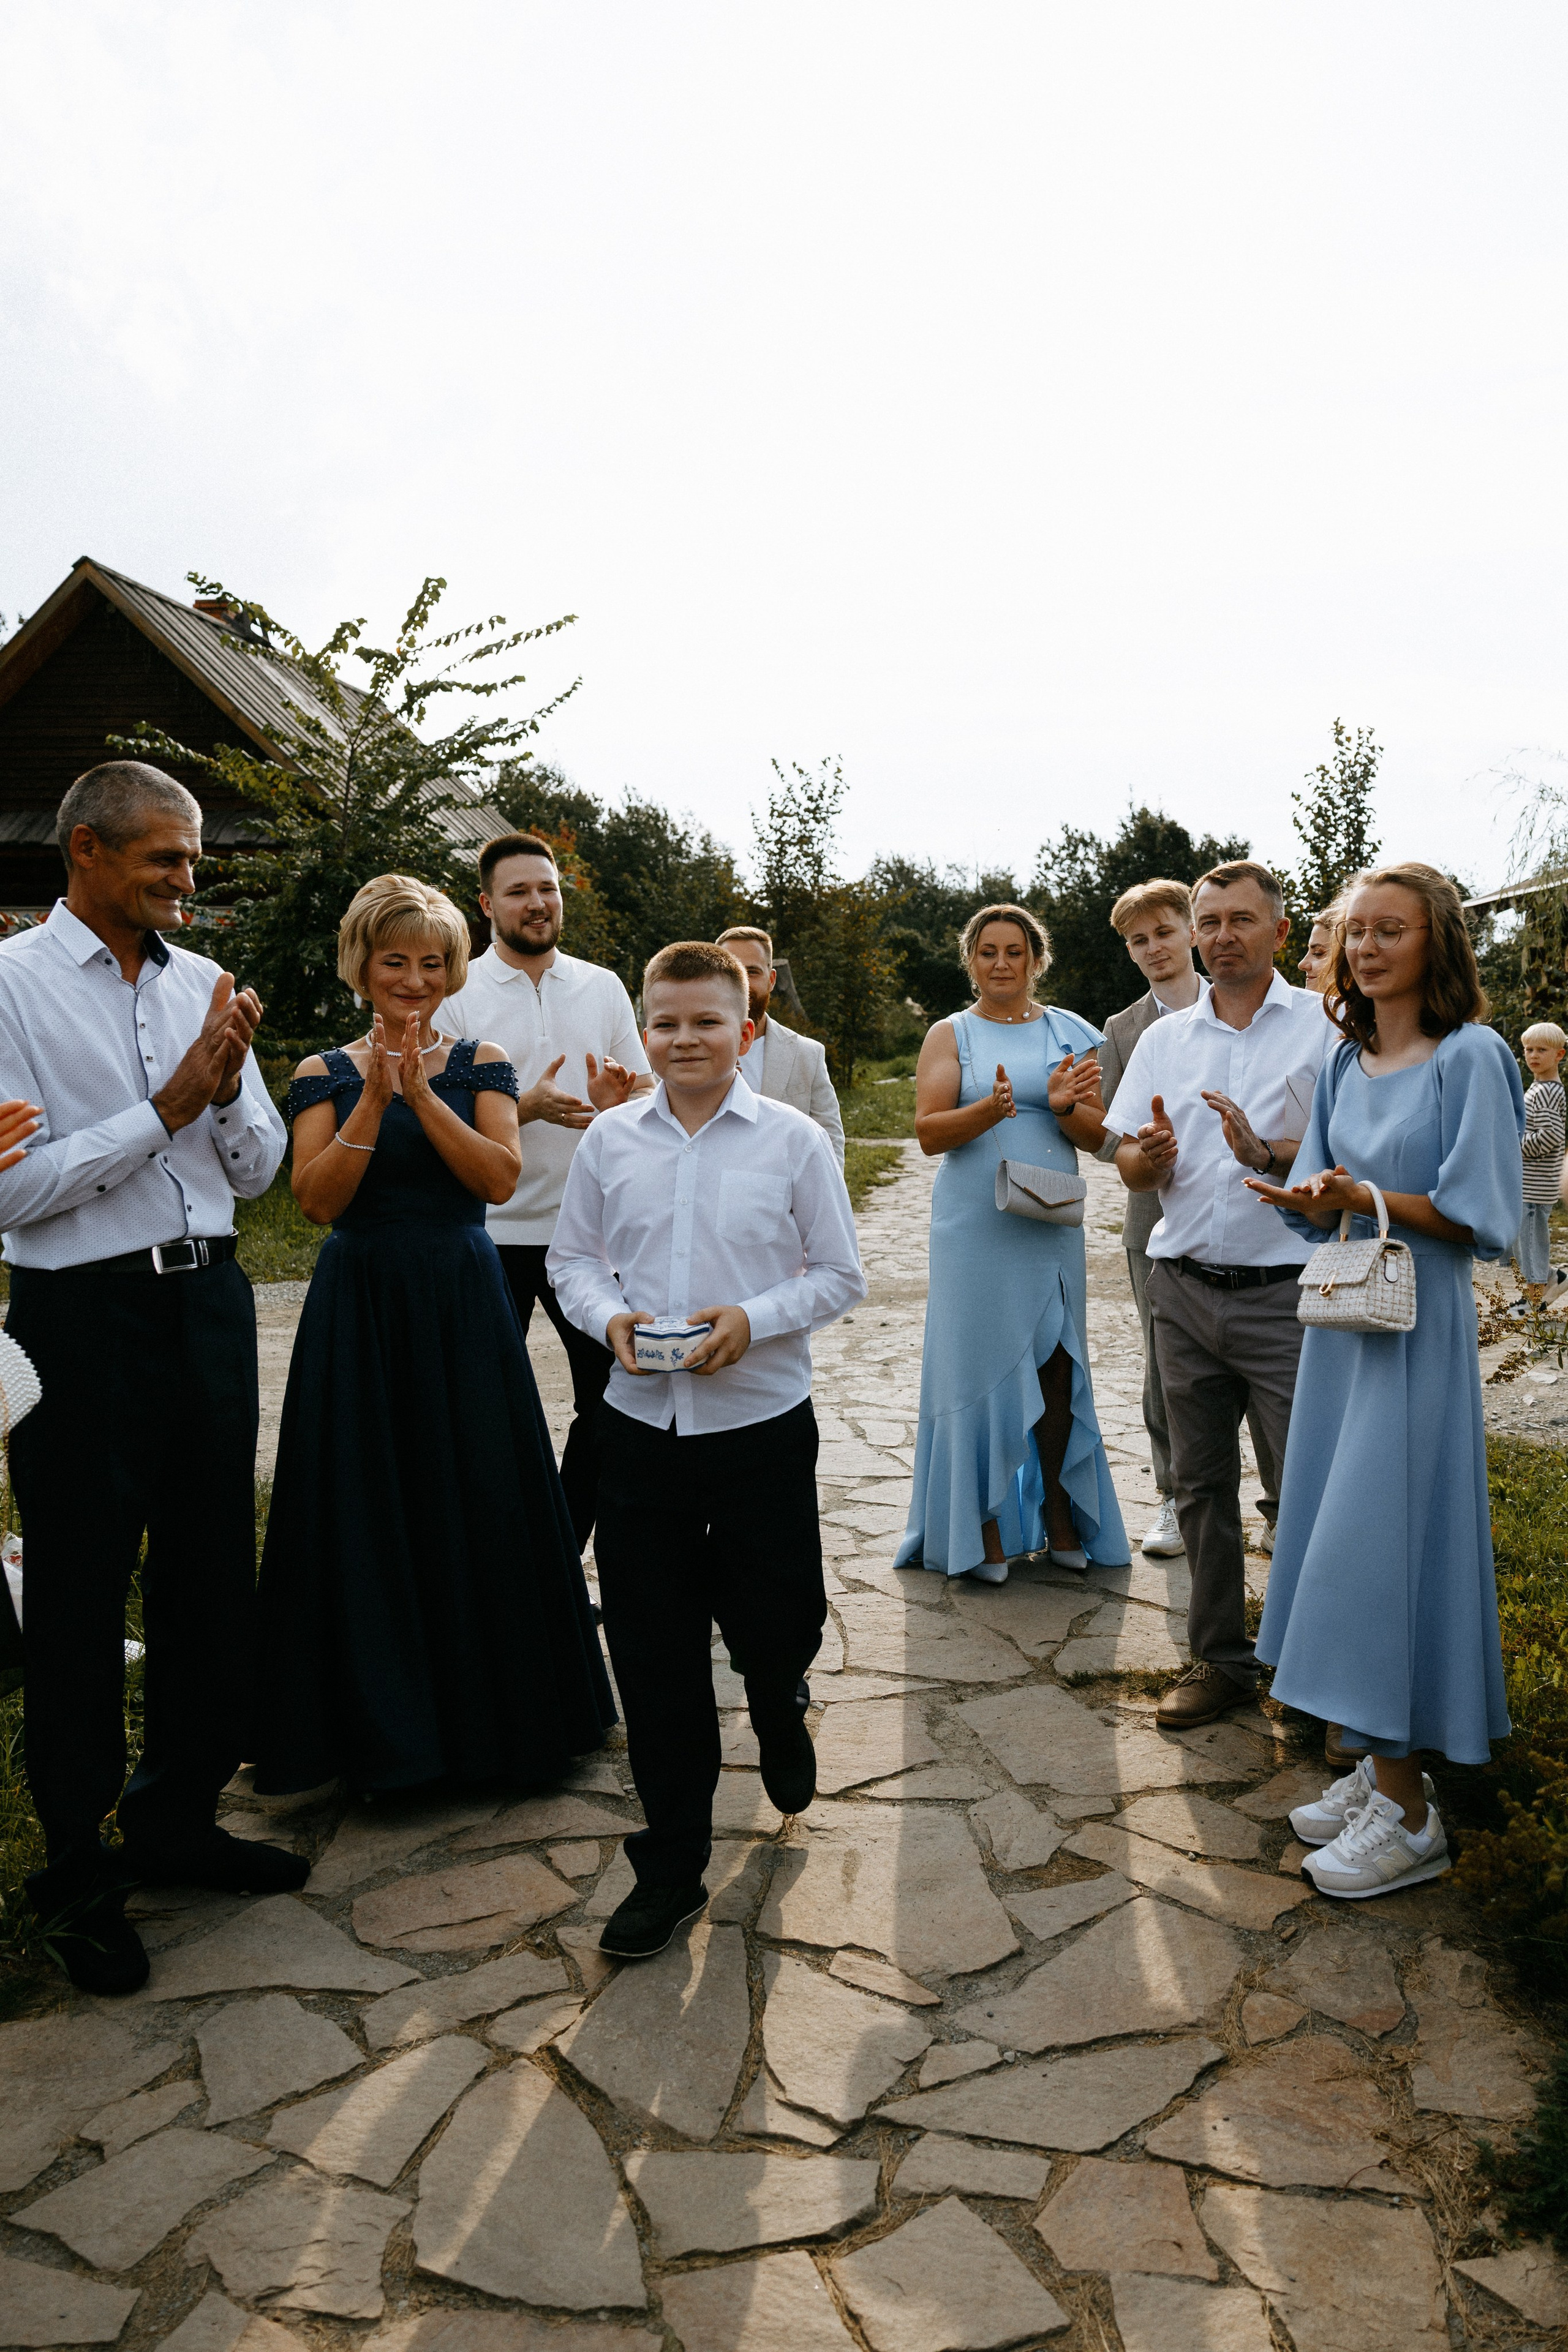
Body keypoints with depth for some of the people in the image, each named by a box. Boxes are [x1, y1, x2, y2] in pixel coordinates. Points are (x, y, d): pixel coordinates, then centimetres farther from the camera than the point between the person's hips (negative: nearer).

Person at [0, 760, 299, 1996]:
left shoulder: (203, 984, 7)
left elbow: (258, 1171, 9)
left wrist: (230, 1085, -10)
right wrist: (167, 1106, -16)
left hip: (209, 1302, 6)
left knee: (212, 1578, 16)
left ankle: (178, 1819, 37)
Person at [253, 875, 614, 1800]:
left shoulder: (481, 1062, 3)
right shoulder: (326, 1074, 3)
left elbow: (500, 1178, -10)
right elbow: (318, 1198, -9)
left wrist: (422, 1092, -18)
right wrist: (375, 1100, -18)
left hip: (465, 1303, 0)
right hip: (362, 1305, 0)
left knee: (481, 1500, 4)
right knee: (368, 1505, 5)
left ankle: (493, 1712, 24)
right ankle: (385, 1725, 23)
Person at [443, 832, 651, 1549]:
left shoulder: (603, 987, 8)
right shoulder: (456, 994, -2)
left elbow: (647, 1094, 9)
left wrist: (619, 1101, -14)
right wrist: (526, 1107, -21)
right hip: (492, 1233, -3)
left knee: (611, 1395, 7)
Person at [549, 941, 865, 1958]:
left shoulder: (794, 1139, -5)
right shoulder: (610, 1140, 2)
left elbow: (841, 1274, -2)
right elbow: (572, 1257, 10)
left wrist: (752, 1320, -17)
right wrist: (609, 1316, -10)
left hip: (764, 1422, -2)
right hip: (642, 1421, 2)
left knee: (776, 1622, 10)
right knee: (652, 1648, 7)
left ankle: (782, 1712, 49)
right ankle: (672, 1864, 24)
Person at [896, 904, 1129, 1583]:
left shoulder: (1068, 1033, 11)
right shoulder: (950, 1035, 6)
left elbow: (1096, 1136, 6)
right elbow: (928, 1131, -5)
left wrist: (1064, 1106, -15)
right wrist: (990, 1110, -23)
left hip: (1052, 1223, 2)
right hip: (975, 1225, -2)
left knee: (1056, 1366, 5)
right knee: (980, 1365, 0)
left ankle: (1059, 1514, 19)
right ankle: (983, 1526, 11)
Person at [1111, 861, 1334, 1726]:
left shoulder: (1324, 1025, -2)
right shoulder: (1164, 1037, 13)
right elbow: (1130, 1165, 12)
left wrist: (1268, 1153, -22)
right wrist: (1150, 1156, -11)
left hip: (1284, 1291, -5)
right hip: (1185, 1289, 5)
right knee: (1201, 1484, 12)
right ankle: (1219, 1657, 25)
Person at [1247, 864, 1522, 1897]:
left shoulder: (1470, 1057, -9)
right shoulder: (1344, 1060, 11)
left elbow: (1477, 1219, -12)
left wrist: (1365, 1198, -24)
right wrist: (1304, 1199, -9)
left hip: (1420, 1328, -7)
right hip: (1341, 1319, 7)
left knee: (1381, 1541, -6)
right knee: (1338, 1535, 10)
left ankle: (1409, 1811, 8)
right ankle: (1381, 1763, 24)